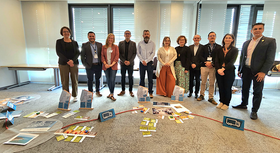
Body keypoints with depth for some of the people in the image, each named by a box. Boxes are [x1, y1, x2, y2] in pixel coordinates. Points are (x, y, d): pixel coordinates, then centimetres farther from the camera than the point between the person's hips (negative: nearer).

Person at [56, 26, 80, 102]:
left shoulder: (74, 42, 11)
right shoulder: (59, 42, 7)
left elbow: (78, 53, 2)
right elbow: (59, 53, -3)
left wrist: (72, 60, -15)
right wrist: (67, 61, -15)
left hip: (74, 63, 1)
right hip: (63, 64, -1)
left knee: (75, 80, 4)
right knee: (65, 81, 0)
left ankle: (75, 96, 16)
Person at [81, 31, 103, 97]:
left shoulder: (99, 44, 6)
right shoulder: (84, 45, -1)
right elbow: (82, 56, -2)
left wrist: (102, 63, 0)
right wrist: (85, 65, -8)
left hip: (98, 65, 3)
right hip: (90, 66, -2)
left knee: (98, 79, 14)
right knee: (90, 80, 8)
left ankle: (97, 91, 30)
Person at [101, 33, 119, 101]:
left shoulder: (115, 47, 5)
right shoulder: (103, 47, 10)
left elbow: (117, 56, -2)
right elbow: (102, 56, 6)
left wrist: (112, 64, -12)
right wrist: (105, 64, -9)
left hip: (113, 66, -2)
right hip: (106, 66, 2)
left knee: (112, 80, -8)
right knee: (108, 80, 7)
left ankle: (111, 94, 2)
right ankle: (111, 93, 22)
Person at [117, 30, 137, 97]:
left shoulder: (133, 43, 4)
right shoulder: (120, 43, 6)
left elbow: (134, 54, 0)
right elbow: (119, 53, 2)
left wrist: (129, 61, -12)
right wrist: (124, 61, -10)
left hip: (130, 63, -1)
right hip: (123, 63, 1)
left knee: (130, 77, 3)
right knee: (123, 77, 8)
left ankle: (130, 91, 15)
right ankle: (123, 90, 20)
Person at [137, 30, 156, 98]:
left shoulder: (152, 43, 3)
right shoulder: (140, 43, 7)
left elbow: (153, 53, -4)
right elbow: (138, 53, 3)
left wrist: (146, 61, -12)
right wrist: (142, 61, -10)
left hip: (150, 62, -1)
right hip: (142, 63, 1)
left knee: (150, 79, 2)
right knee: (142, 78, 7)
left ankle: (150, 92, 13)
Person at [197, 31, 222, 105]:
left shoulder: (219, 47, 8)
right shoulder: (204, 47, 12)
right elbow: (200, 57, 4)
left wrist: (212, 63, -13)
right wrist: (206, 62, -11)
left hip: (213, 67, -1)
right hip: (204, 66, 1)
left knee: (212, 83, 3)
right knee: (203, 82, 7)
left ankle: (211, 97, 13)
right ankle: (202, 95, 19)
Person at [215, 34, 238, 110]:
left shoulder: (235, 50, 1)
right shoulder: (220, 50, 9)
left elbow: (232, 61, -11)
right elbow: (216, 61, 2)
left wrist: (223, 69, -23)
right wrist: (218, 69, -15)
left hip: (229, 71, -3)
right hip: (219, 71, 3)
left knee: (227, 88, 3)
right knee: (221, 87, 7)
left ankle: (226, 104, 18)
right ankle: (221, 102, 23)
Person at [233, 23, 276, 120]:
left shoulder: (270, 41, -2)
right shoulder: (246, 43, 12)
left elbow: (270, 59, -9)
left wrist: (263, 72, -17)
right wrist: (239, 69, 12)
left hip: (258, 71, -4)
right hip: (246, 70, 4)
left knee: (257, 91, 5)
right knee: (245, 89, 14)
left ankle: (254, 111, 17)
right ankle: (244, 104, 32)